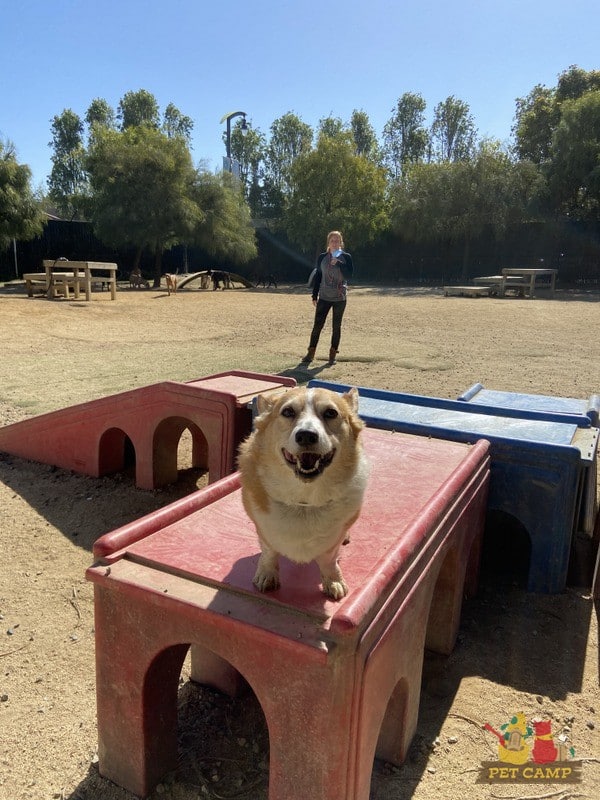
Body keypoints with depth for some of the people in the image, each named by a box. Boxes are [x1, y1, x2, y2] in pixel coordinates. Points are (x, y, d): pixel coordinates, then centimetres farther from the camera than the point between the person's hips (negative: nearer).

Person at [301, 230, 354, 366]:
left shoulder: (346, 257, 0)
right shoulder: (322, 257, 4)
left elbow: (349, 275, -10)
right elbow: (317, 276, 7)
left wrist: (339, 263, -20)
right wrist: (314, 296, 4)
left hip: (339, 298, -1)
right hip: (324, 297, 1)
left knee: (336, 327, 5)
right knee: (317, 325, -1)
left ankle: (333, 355, 14)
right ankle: (311, 353, 8)